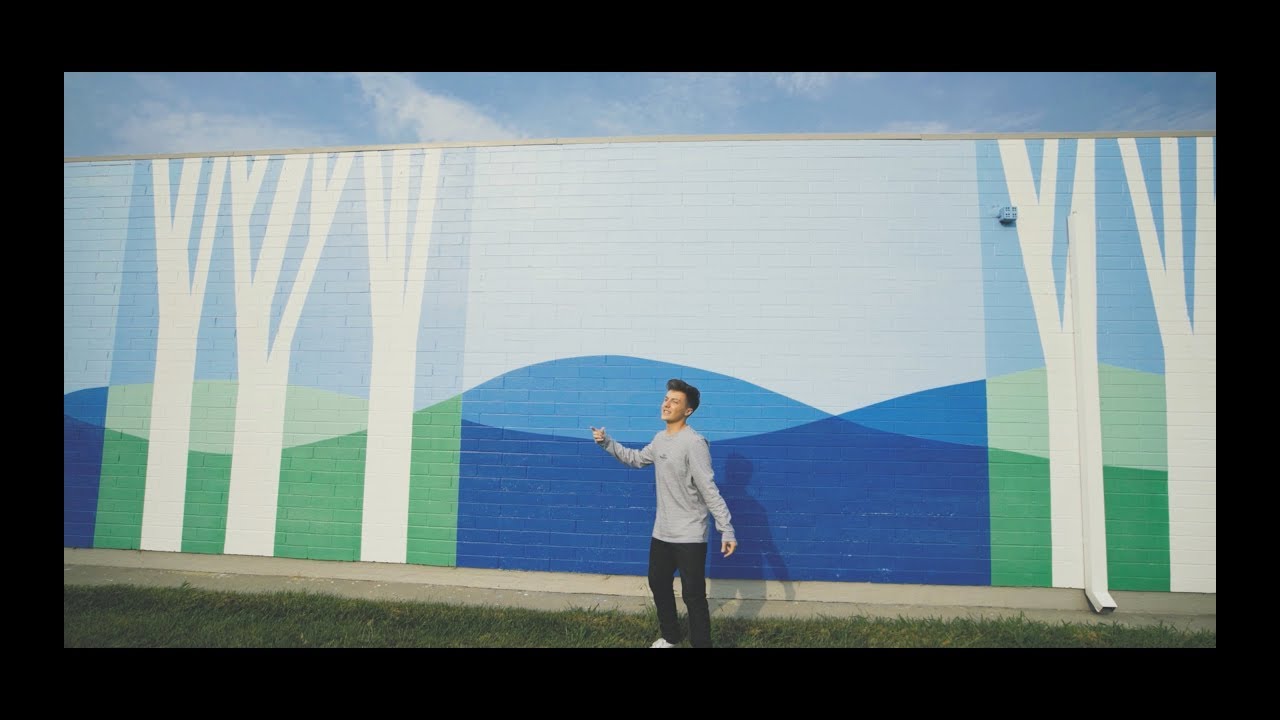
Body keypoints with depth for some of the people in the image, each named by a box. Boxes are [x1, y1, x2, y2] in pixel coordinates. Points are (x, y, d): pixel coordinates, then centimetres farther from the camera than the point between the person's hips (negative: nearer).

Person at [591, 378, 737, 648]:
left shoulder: (694, 443, -21)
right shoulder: (660, 439, 6)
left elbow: (710, 491, -22)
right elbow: (636, 459, 24)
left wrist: (727, 530, -24)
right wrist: (607, 442, 14)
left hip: (689, 536, -9)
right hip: (661, 532, 9)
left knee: (693, 595, -3)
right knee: (658, 584, 22)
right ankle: (670, 637, 42)